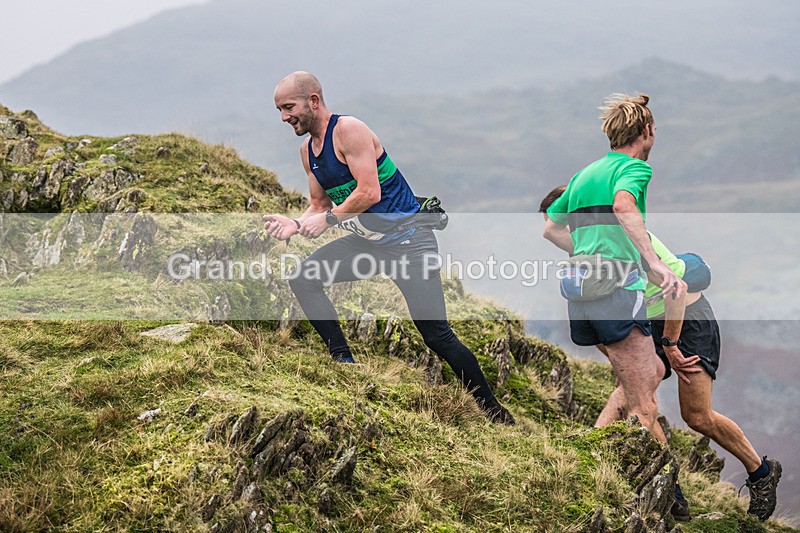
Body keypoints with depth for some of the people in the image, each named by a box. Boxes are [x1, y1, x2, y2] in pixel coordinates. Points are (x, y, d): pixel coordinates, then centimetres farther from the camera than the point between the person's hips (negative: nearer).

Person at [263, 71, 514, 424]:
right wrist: (295, 225, -3)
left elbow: (369, 192, -25)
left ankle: (493, 411, -1)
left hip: (407, 239, -9)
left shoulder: (348, 130, -18)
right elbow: (320, 205, 16)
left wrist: (328, 219, -18)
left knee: (437, 335, -11)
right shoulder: (308, 151, 9)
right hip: (367, 242, 9)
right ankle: (344, 364, 0)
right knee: (303, 280, -4)